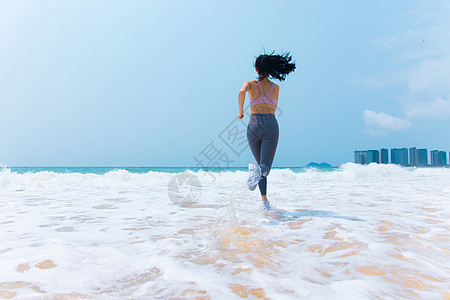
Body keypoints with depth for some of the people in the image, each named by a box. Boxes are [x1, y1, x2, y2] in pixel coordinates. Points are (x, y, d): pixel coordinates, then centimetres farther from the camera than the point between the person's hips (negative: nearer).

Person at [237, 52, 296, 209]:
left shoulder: (250, 84, 8)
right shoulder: (276, 87, 14)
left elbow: (242, 92, -16)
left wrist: (240, 111, -4)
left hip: (253, 126, 1)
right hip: (271, 125, -1)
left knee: (260, 164, 16)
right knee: (265, 167, -9)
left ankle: (264, 199, 13)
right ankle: (257, 171, -45)